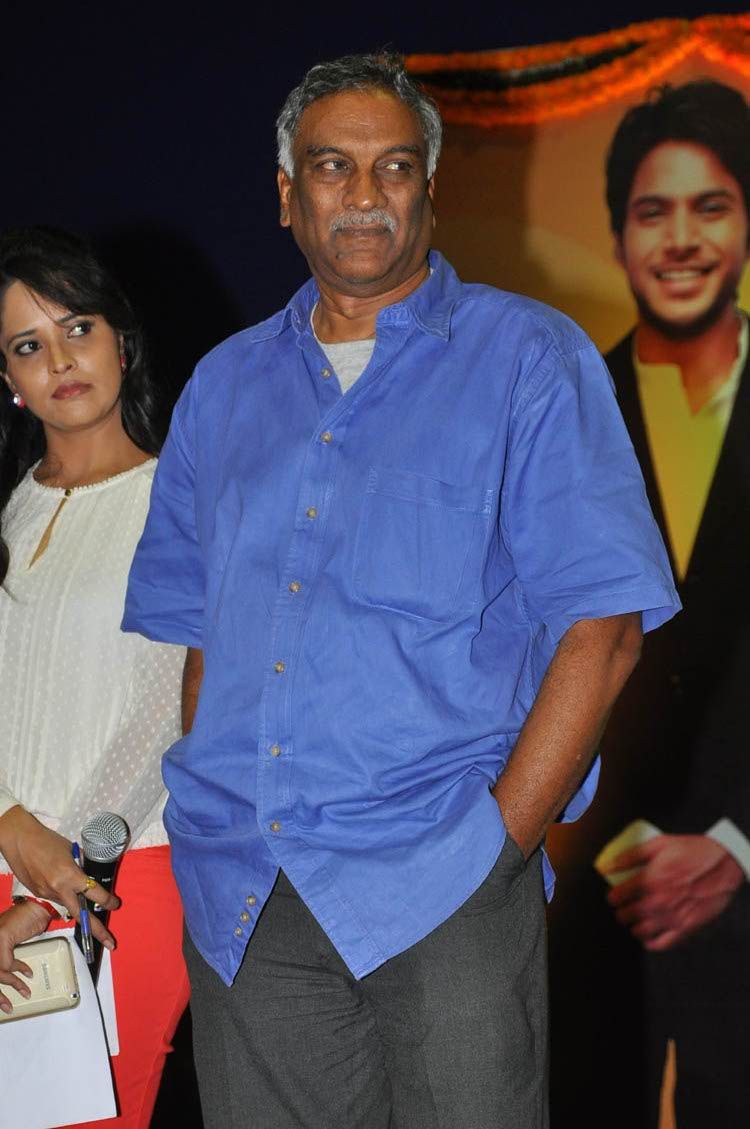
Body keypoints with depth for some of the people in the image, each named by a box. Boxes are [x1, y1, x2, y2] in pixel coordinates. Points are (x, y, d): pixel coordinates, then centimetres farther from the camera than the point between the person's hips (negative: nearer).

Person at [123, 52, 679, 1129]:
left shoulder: (528, 360, 2)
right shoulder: (225, 385, 16)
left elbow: (602, 625, -4)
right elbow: (194, 626, 17)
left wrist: (498, 839, -11)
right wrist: (219, 818, 3)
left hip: (439, 887, -4)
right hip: (241, 902, 4)